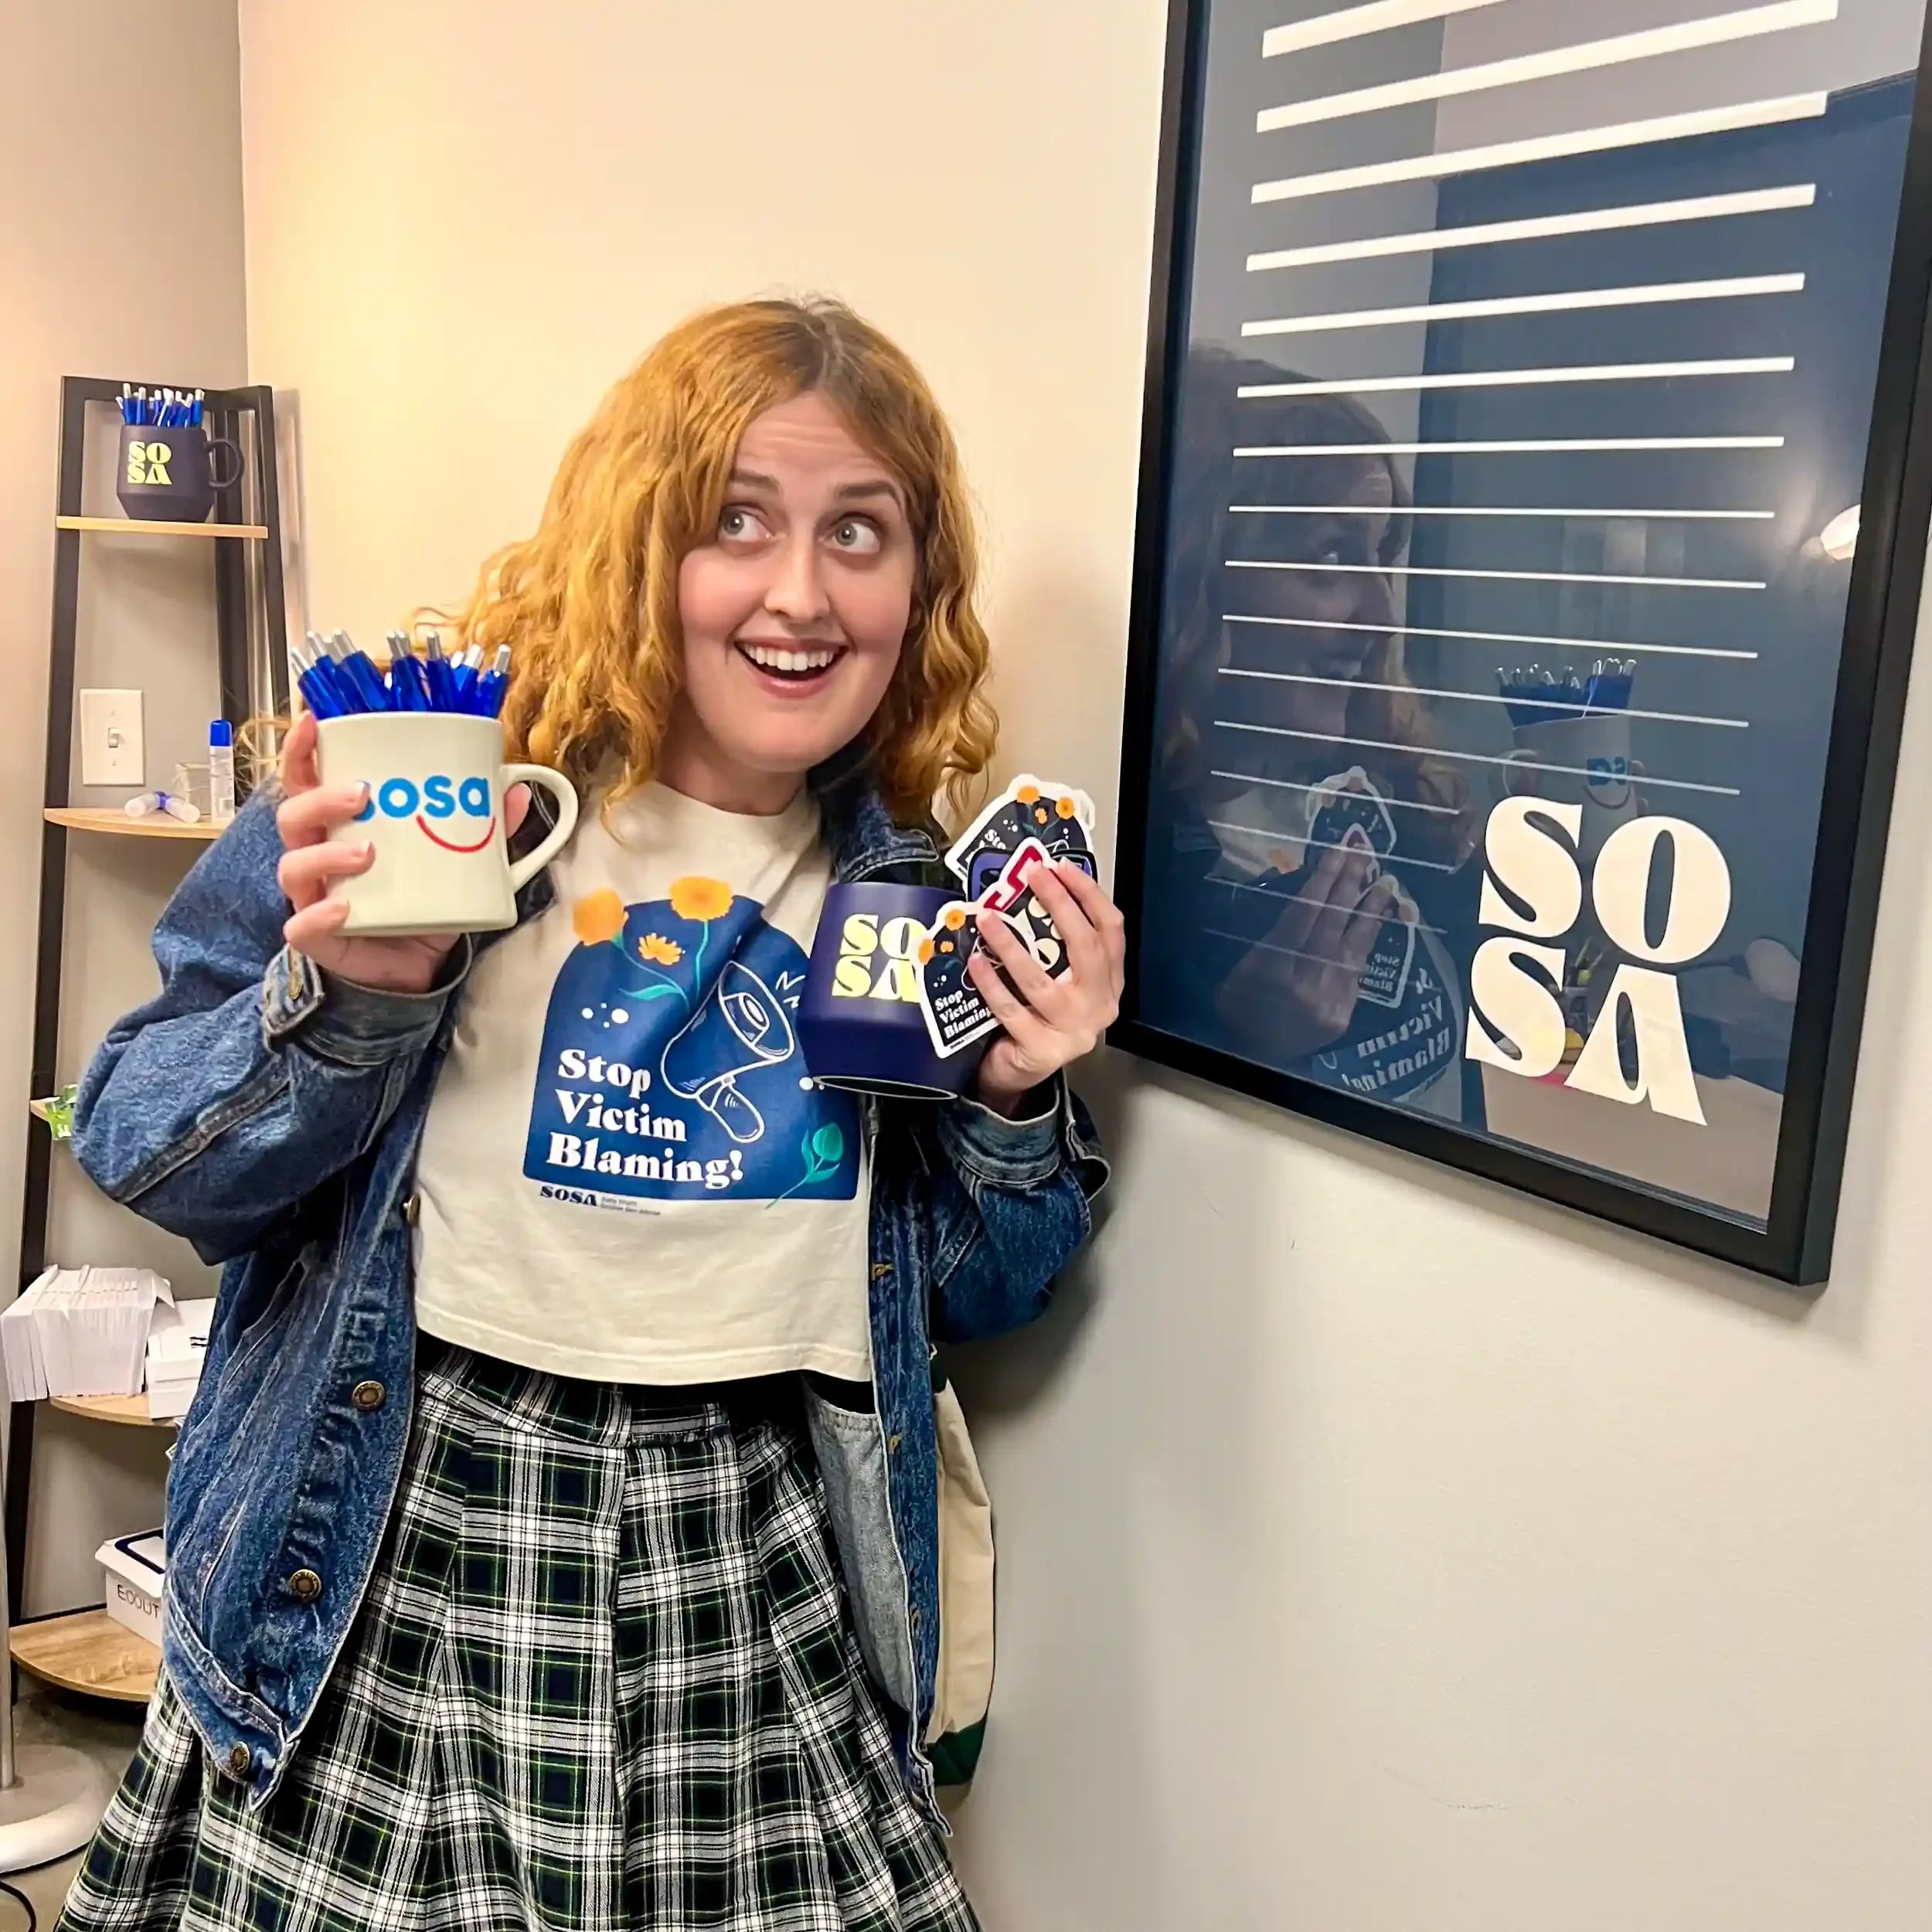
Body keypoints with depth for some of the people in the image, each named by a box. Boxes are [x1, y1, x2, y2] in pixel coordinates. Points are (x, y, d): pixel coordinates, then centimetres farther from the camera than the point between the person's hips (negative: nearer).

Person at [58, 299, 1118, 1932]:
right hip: (391, 1576, -2)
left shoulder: (920, 887, 2)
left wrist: (1017, 1102, -9)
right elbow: (141, 1153, -5)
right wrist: (340, 996, -22)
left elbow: (976, 1298, 9)